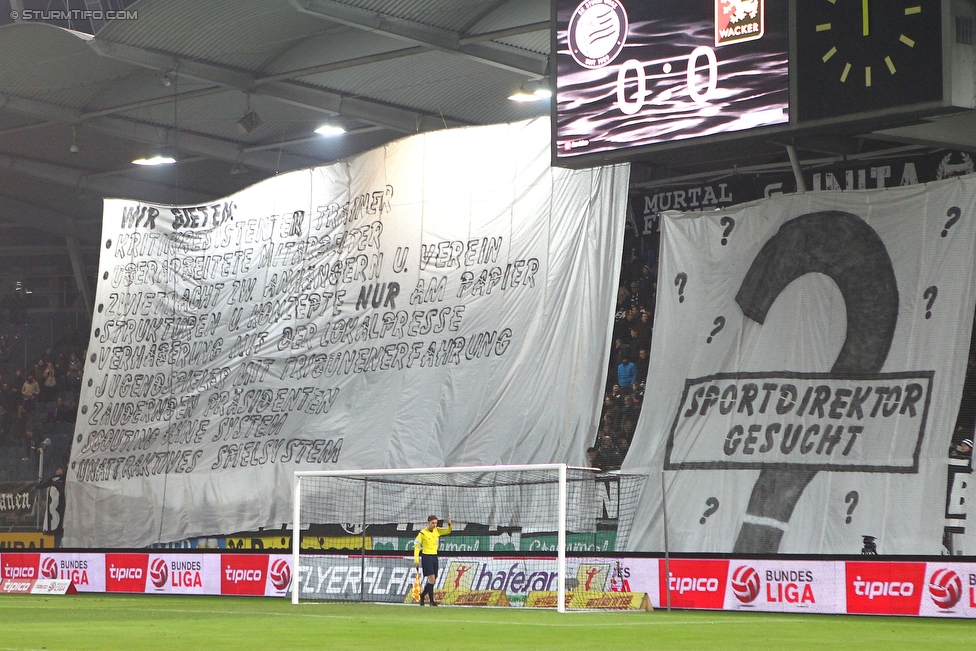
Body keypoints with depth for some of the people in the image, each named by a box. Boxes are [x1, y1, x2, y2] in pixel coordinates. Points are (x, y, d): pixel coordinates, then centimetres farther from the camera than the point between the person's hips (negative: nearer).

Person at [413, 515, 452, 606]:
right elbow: (417, 546, -6)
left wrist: (450, 524, -19)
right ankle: (431, 601, -11)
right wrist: (416, 560, -11)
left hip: (434, 556, 6)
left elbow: (448, 530, 3)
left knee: (433, 581, 9)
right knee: (431, 578, -14)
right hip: (426, 556, -6)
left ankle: (422, 595, 28)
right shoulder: (422, 533, -8)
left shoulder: (437, 530, 7)